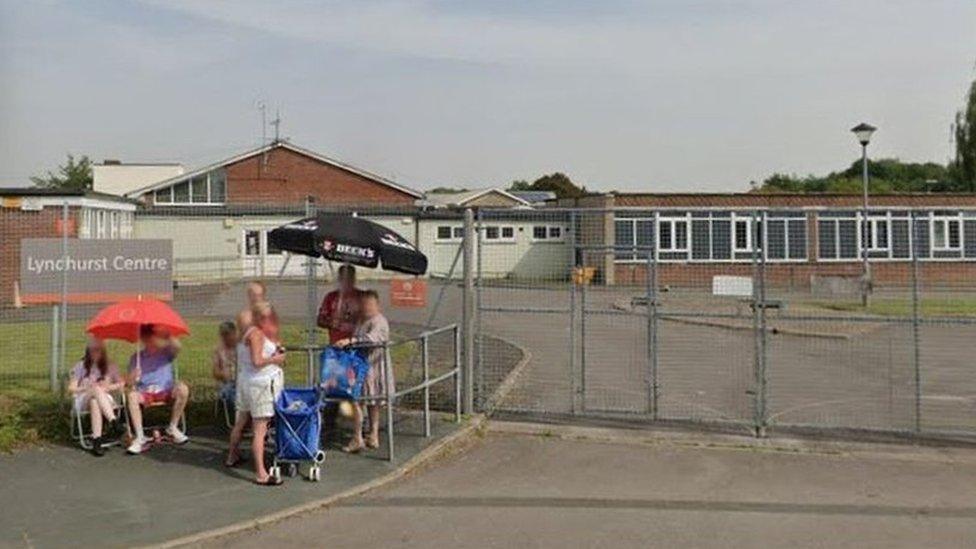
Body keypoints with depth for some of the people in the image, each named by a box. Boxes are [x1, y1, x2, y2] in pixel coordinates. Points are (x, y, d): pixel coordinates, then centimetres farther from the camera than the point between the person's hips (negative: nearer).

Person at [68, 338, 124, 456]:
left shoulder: (109, 367, 16)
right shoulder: (80, 367, 13)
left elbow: (122, 384, 14)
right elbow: (71, 389, 8)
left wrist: (107, 387, -5)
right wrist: (86, 388, -11)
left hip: (105, 399, 1)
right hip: (83, 401, -1)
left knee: (95, 402, -39)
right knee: (96, 390, -38)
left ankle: (96, 439, -54)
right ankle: (113, 421, -57)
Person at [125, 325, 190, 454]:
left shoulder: (165, 352, 9)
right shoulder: (136, 358, 12)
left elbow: (177, 347, -15)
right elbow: (130, 383, 4)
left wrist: (168, 337, -32)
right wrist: (133, 378, -19)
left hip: (166, 392, 0)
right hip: (145, 394, 1)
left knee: (182, 388, -30)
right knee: (132, 395, -32)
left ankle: (172, 428, -15)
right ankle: (139, 437, -32)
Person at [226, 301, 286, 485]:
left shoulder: (248, 332, 12)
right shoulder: (257, 334, -17)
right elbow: (257, 361, -26)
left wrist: (275, 350, 8)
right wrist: (275, 359, -11)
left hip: (245, 380, 10)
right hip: (260, 384, -10)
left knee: (241, 421, 25)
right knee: (260, 429, -10)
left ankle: (232, 457, 44)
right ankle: (261, 474, -10)